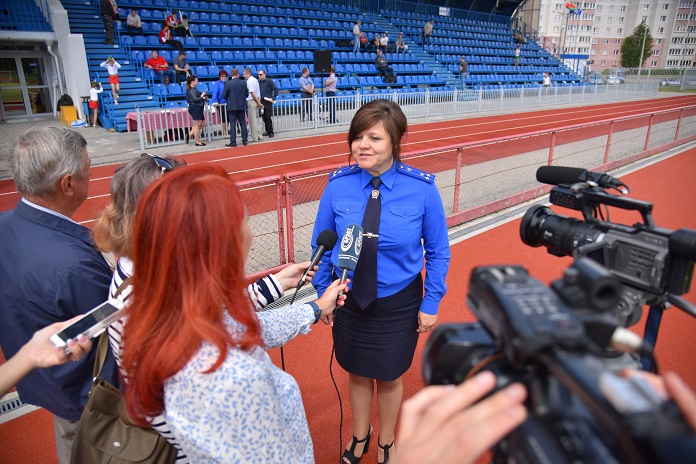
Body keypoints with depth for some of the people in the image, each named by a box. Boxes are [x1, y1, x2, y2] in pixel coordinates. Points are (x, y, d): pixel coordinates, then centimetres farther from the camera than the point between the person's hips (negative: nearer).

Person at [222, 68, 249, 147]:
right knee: (243, 123, 11)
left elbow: (224, 96, -7)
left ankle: (233, 142, -1)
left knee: (233, 124, -1)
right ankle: (244, 140, 14)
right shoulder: (244, 83, -2)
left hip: (232, 106, -3)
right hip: (242, 106, 3)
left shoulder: (227, 83, -9)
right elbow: (247, 94, 5)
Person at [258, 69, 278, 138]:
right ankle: (267, 131, 16)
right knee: (264, 117, 7)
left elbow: (276, 89, -9)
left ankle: (271, 132, -4)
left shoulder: (269, 81, -6)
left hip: (268, 101, -6)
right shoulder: (259, 82, 12)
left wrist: (273, 98, -12)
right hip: (262, 101, 6)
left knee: (268, 117, -8)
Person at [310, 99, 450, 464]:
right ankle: (360, 434, 55)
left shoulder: (422, 188, -18)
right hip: (348, 299, 2)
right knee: (357, 373, 23)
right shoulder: (337, 185, -15)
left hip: (398, 304, -1)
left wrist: (431, 303, -5)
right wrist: (322, 294, -1)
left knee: (389, 377, 20)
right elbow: (322, 245, -2)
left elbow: (438, 252, -7)